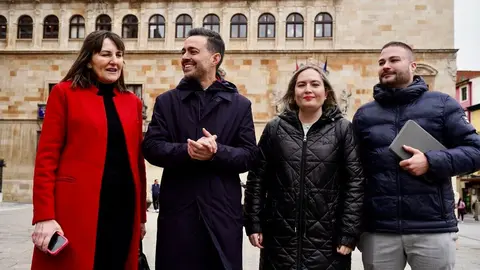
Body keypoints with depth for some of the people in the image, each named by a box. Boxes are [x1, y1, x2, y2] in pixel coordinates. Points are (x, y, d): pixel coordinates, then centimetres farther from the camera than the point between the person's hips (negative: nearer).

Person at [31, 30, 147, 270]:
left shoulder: (132, 102, 12)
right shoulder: (65, 92, 2)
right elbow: (47, 156, -3)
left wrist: (141, 216, 12)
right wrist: (44, 216, -11)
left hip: (123, 207, 4)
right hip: (76, 208, -4)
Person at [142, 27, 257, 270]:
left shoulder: (240, 104, 6)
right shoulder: (166, 101, 8)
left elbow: (249, 155, 0)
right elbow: (151, 147, -2)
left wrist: (216, 152, -19)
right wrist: (186, 151, -20)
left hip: (222, 210, 0)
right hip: (177, 209, 1)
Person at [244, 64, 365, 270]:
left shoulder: (343, 129, 0)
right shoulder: (275, 128, 4)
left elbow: (355, 182, -3)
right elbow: (257, 179, 5)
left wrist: (349, 234, -8)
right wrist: (254, 224, 0)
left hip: (326, 239, -1)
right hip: (280, 238, 2)